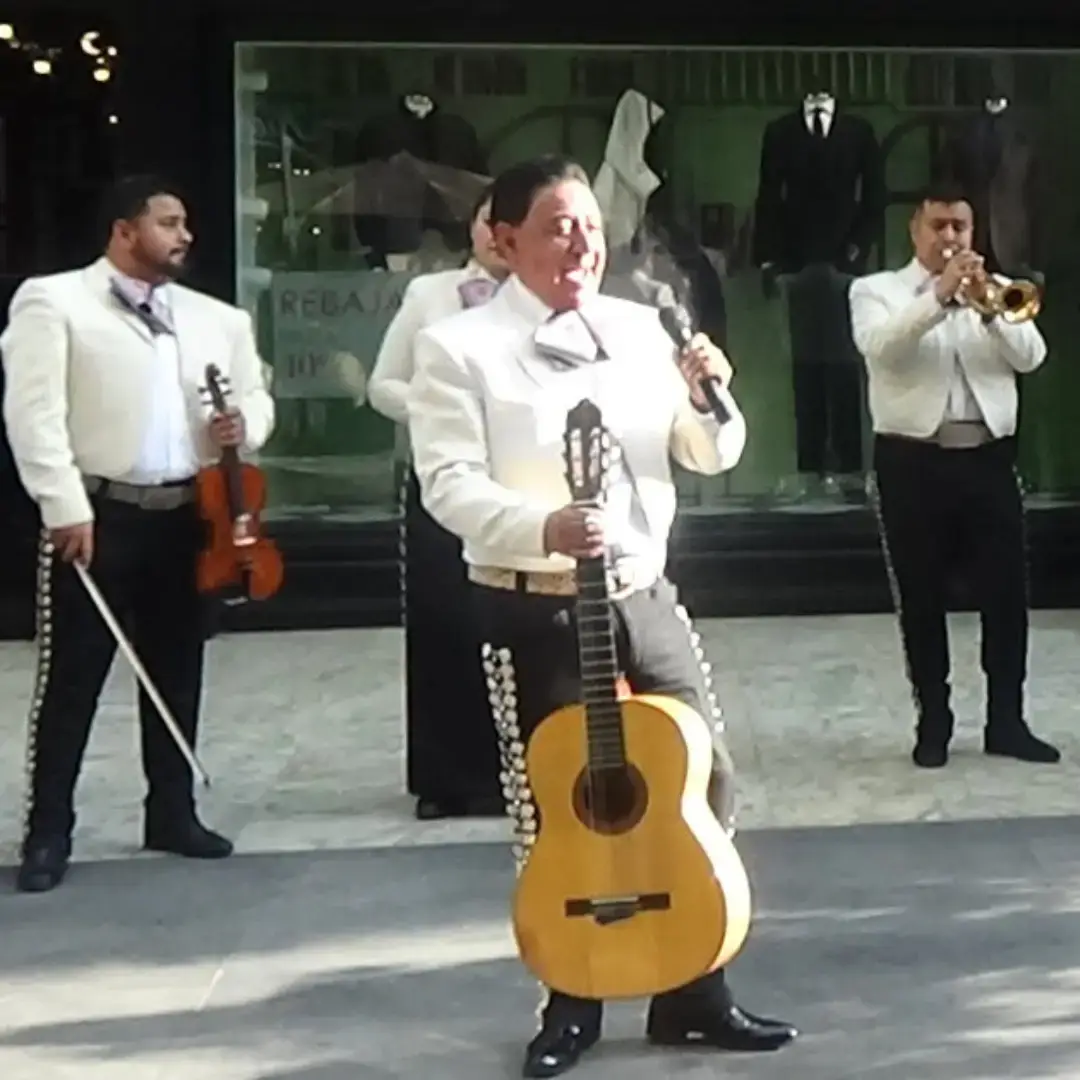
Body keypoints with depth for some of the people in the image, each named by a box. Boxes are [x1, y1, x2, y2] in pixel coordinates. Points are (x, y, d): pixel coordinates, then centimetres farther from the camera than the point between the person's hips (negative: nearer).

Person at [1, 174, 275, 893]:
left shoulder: (217, 319, 14)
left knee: (177, 675, 13)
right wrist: (67, 507, -18)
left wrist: (244, 424, -4)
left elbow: (256, 396, 20)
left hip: (187, 518, 5)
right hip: (97, 517, -5)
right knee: (71, 680, 1)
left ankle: (173, 814, 27)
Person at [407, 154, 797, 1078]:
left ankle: (693, 994, 24)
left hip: (642, 600, 5)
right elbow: (449, 484, -15)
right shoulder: (460, 346, -6)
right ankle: (573, 1004, 24)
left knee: (701, 787, 8)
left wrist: (711, 401, -10)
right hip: (535, 612, -5)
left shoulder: (640, 329, 9)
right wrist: (543, 528, -32)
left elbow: (710, 456, 13)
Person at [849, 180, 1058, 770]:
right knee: (920, 598, 2)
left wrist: (986, 307, -16)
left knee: (1006, 593, 2)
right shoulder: (876, 290, 7)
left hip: (989, 458, 3)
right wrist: (940, 295, -23)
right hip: (913, 461, -3)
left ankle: (1006, 721, 12)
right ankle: (933, 722, 12)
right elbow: (879, 347, -15)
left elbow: (1030, 356, 0)